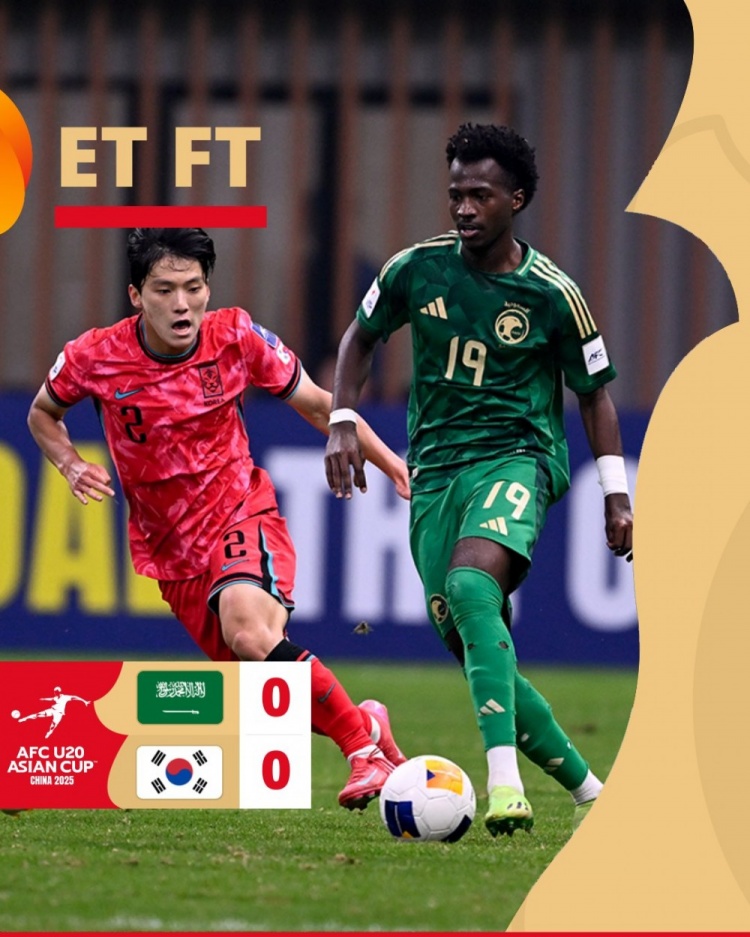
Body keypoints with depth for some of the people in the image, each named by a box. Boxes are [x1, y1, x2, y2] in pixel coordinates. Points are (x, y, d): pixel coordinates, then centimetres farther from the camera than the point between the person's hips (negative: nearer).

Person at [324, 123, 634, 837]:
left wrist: (615, 492, 4)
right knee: (473, 648, -1)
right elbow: (361, 335, 19)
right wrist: (343, 422, 6)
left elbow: (593, 393, 7)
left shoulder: (552, 294, -5)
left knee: (470, 587, -33)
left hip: (515, 456, -4)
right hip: (433, 469, 4)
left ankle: (505, 780, -43)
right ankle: (588, 791, 14)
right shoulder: (417, 269, 2)